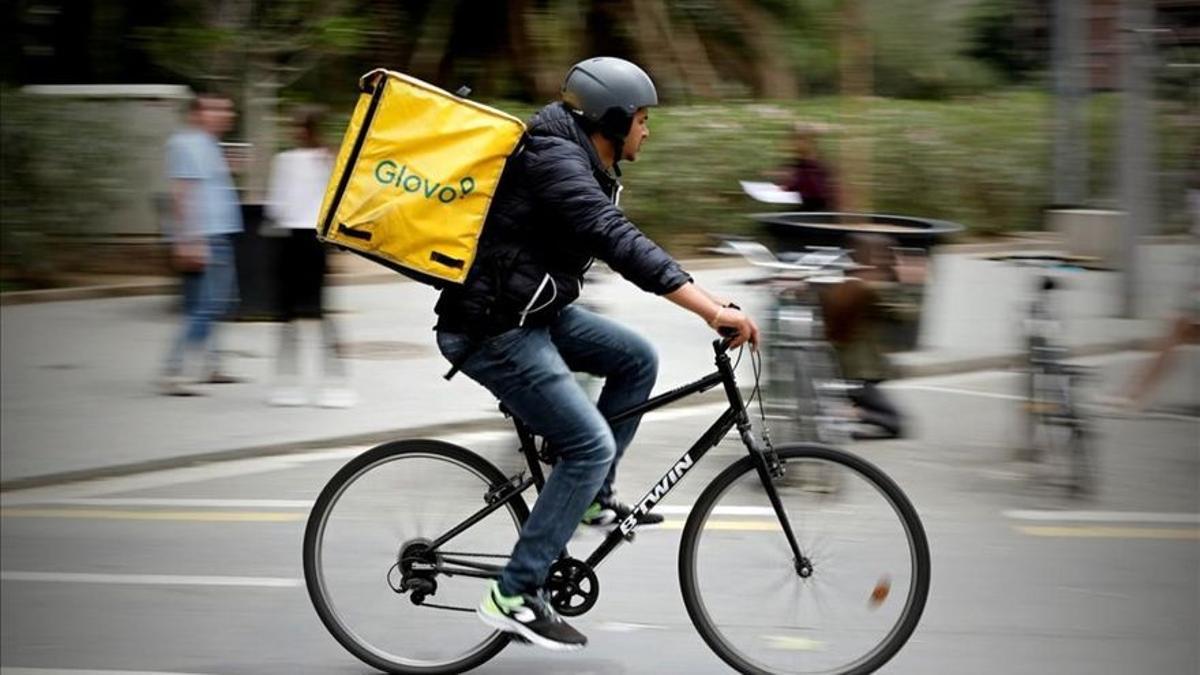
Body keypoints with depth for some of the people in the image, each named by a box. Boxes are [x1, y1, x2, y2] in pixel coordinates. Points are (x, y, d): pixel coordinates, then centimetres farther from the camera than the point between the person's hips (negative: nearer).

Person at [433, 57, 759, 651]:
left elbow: (618, 240, 22)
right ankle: (515, 595, -8)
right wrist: (713, 310, -37)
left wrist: (708, 301, 15)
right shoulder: (556, 159, -21)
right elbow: (622, 244, -32)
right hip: (492, 332, -10)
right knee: (593, 446, -12)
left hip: (534, 314, 10)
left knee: (637, 358, 8)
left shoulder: (585, 166, 11)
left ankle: (591, 496, 17)